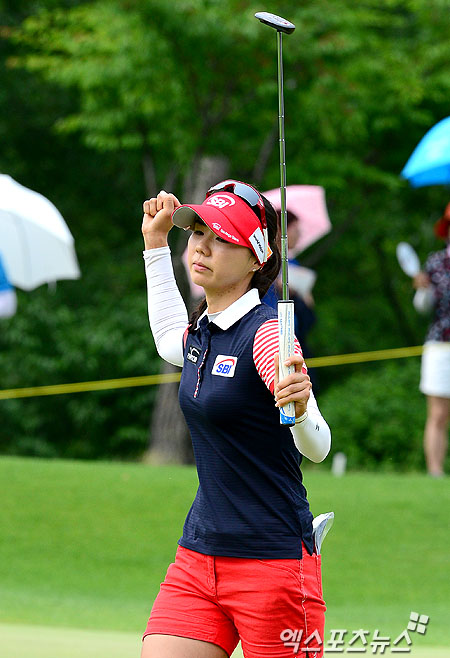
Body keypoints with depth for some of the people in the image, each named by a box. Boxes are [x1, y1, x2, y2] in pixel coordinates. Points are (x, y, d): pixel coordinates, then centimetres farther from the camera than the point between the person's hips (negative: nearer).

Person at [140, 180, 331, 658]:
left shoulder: (265, 333, -14)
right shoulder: (202, 331, 9)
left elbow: (316, 448, -16)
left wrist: (300, 407, -38)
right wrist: (156, 242, 33)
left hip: (273, 563, -7)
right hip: (197, 560, 7)